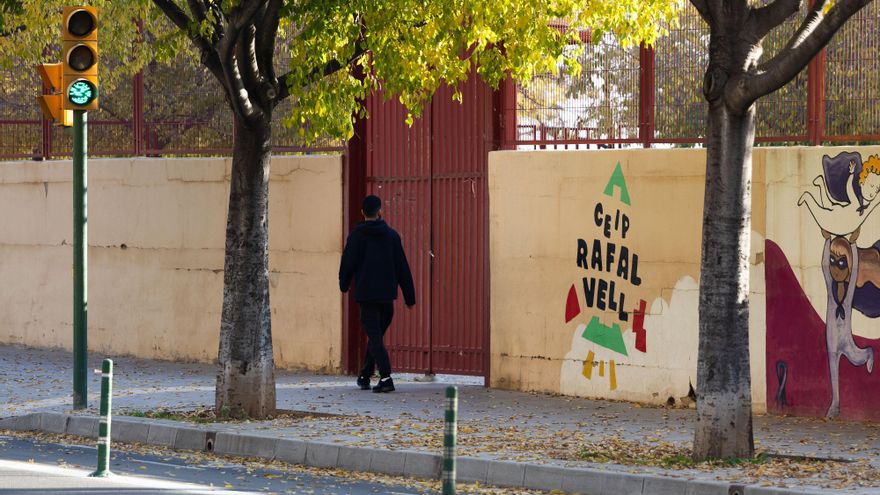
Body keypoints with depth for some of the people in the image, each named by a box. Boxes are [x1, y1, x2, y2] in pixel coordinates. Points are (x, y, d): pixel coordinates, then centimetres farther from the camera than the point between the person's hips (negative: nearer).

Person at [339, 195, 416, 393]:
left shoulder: (356, 235, -4)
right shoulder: (391, 235, 5)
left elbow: (347, 263, -2)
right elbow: (402, 267, 5)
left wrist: (344, 285, 17)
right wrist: (409, 297, 9)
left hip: (366, 294, -3)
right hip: (387, 294, 3)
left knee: (374, 336, -5)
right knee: (376, 334, 18)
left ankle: (386, 377, -19)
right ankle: (365, 376, 23)